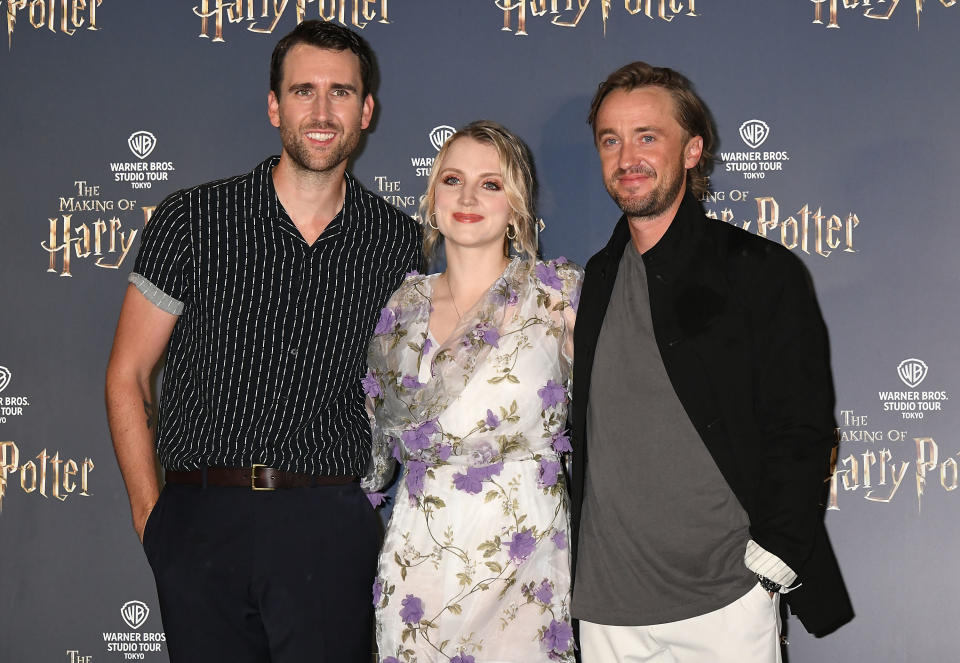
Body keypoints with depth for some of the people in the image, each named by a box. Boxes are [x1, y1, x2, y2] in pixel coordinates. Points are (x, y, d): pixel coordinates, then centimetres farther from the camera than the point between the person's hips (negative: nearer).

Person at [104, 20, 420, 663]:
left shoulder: (398, 241, 4)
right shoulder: (193, 219, 0)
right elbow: (128, 375, 5)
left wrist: (377, 506, 5)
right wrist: (151, 513, 0)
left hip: (332, 533, 1)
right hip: (200, 524, 0)